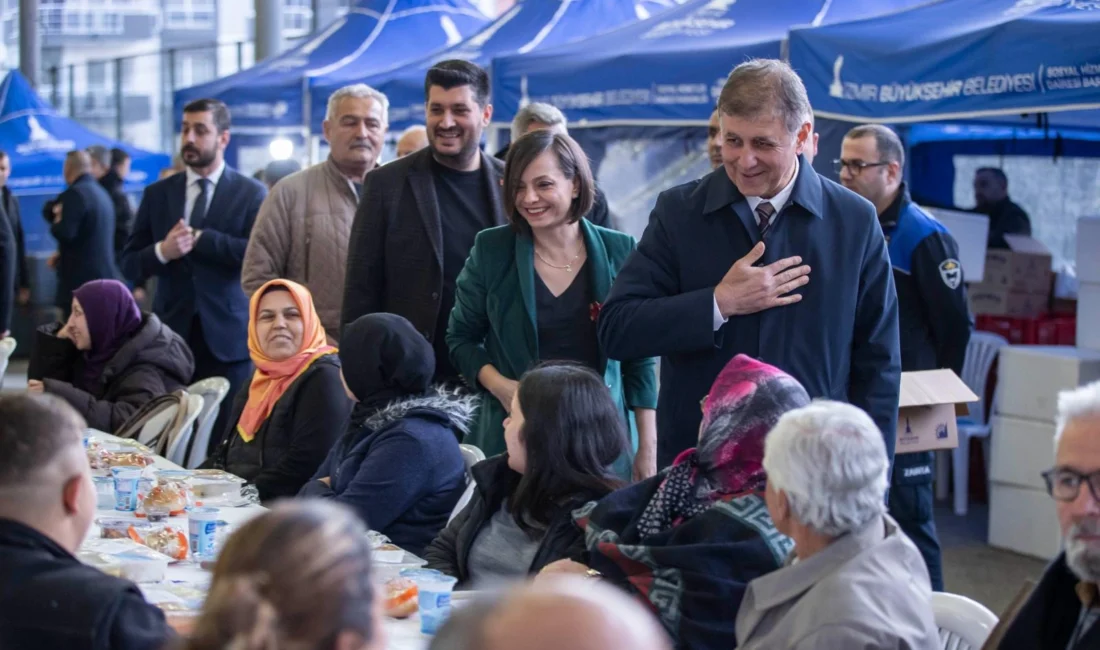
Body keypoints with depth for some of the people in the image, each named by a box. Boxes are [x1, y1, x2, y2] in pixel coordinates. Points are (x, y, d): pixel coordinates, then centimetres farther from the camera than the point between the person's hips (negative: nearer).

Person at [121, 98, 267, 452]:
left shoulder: (251, 193, 3)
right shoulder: (157, 194, 12)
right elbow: (130, 265, 11)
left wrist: (199, 239, -12)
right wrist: (162, 251, -10)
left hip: (227, 335, -3)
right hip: (172, 333, 3)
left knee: (226, 442, -2)